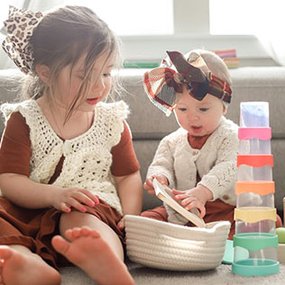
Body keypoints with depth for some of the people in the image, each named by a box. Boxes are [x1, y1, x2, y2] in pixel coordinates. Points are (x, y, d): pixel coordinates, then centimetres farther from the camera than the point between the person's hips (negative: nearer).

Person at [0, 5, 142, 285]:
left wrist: (130, 215, -6)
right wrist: (55, 195, -22)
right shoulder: (24, 120, 5)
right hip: (30, 209, 1)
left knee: (80, 221, -38)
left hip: (90, 210, -1)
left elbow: (128, 176, 15)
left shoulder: (112, 122, 12)